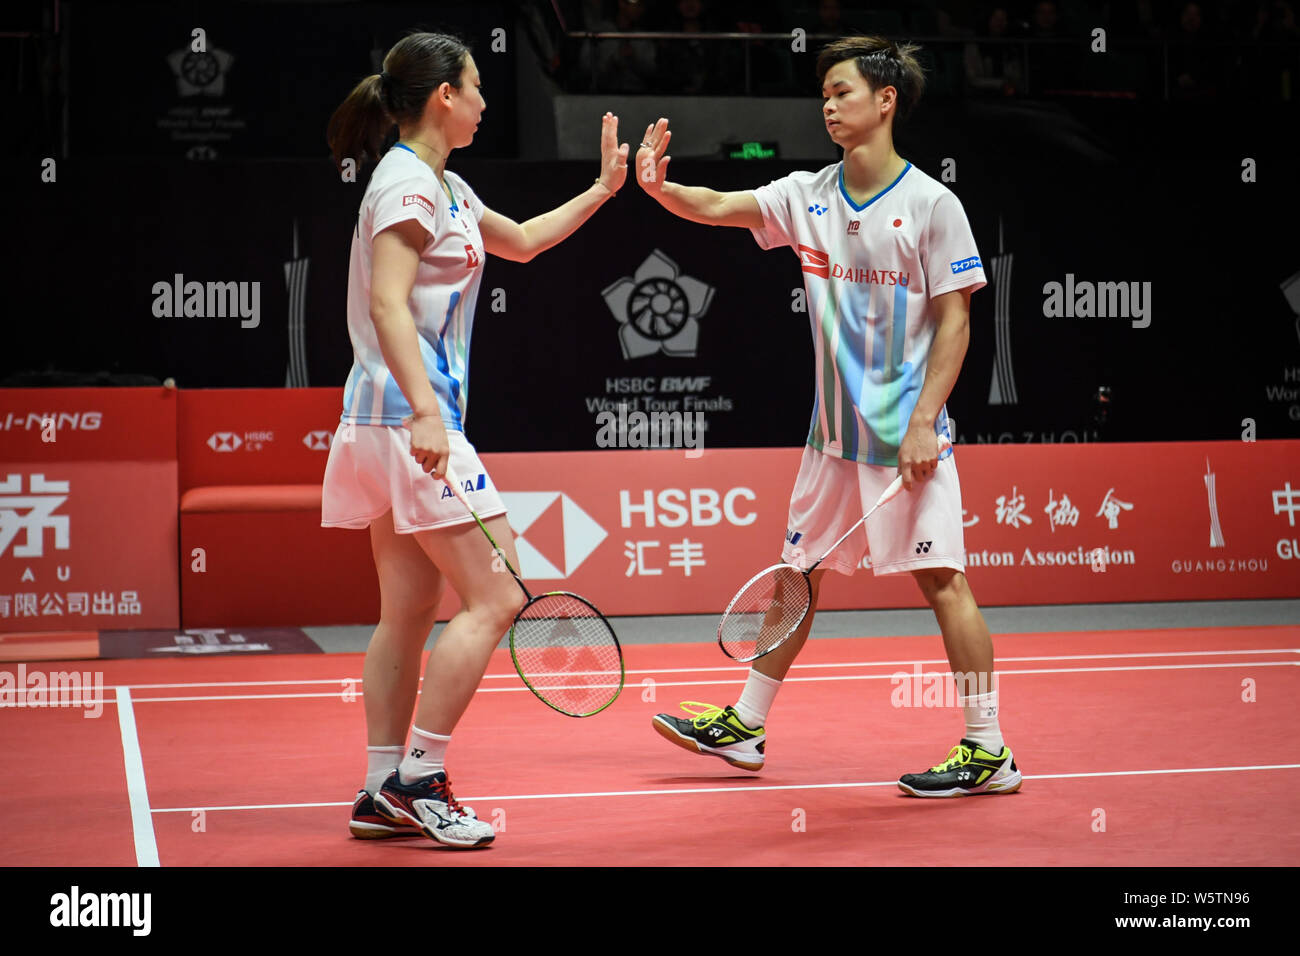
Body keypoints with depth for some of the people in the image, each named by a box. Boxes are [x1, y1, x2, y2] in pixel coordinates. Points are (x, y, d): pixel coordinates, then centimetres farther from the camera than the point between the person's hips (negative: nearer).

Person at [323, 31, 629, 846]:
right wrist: (423, 409, -32)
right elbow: (388, 303, -22)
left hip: (410, 422, 10)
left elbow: (521, 241, 35)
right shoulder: (408, 183, -11)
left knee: (409, 613, 9)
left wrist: (603, 190, 34)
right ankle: (418, 777, -5)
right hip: (409, 420, -10)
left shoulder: (444, 187, 19)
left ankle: (384, 794, 12)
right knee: (494, 599, -9)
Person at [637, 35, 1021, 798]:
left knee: (941, 578, -7)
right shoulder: (808, 195, 6)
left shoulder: (931, 204, -9)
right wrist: (659, 187, -19)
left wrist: (922, 422, -16)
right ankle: (745, 726, 24)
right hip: (833, 431, 6)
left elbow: (955, 320, -10)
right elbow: (717, 207, 2)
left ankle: (989, 750, 1)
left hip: (907, 435, -6)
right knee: (797, 572, 13)